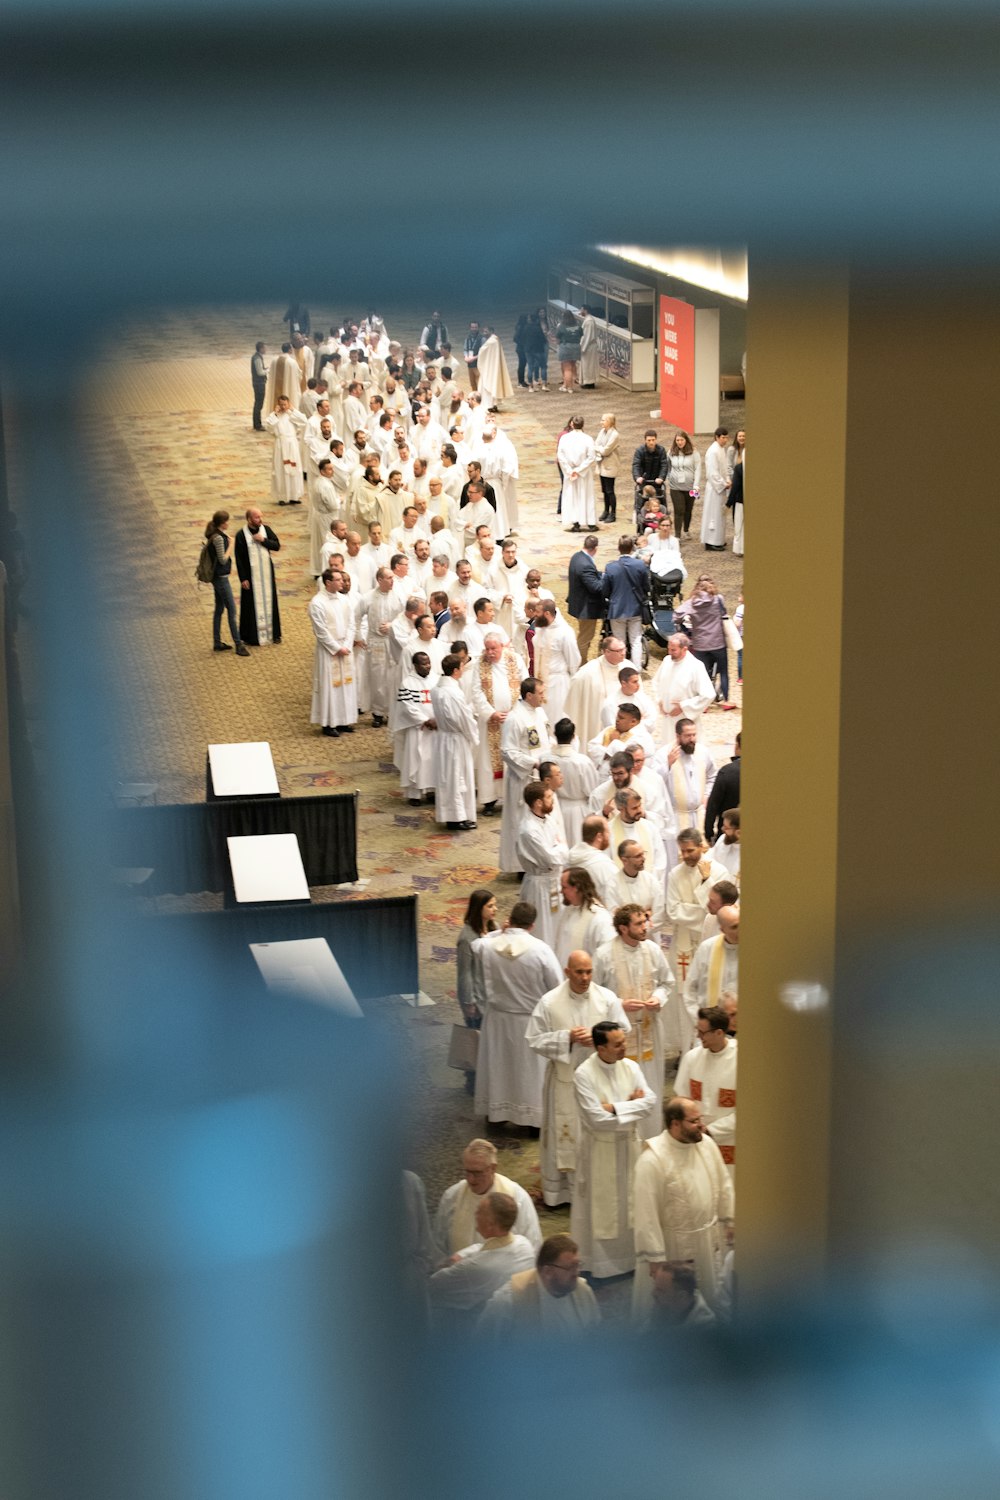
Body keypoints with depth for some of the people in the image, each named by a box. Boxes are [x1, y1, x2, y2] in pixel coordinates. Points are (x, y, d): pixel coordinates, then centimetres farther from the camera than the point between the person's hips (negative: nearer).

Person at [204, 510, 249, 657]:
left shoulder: (215, 535, 7)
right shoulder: (218, 538, -22)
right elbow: (223, 559, -20)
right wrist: (231, 544, -13)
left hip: (218, 577, 10)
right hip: (221, 577, -10)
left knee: (219, 609, 15)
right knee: (232, 610, -6)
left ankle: (217, 642, 22)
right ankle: (238, 645, -3)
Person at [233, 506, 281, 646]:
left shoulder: (266, 529, 0)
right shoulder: (241, 535, -12)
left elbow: (277, 546, -1)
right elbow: (239, 559, -10)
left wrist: (263, 540, -17)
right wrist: (243, 578, -11)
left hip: (267, 573, 4)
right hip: (251, 575, -4)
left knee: (269, 601, 11)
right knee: (252, 603, 3)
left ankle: (273, 633, 22)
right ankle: (250, 636, 12)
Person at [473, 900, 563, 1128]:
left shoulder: (485, 947, -14)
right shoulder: (540, 950, -21)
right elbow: (557, 988, -13)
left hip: (496, 1019, 3)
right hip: (531, 1022, -2)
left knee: (497, 1064, 20)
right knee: (532, 1068, 13)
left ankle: (495, 1110, 35)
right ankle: (536, 1116, 21)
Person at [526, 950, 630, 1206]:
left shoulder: (607, 998, -4)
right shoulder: (549, 1002, -7)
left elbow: (623, 1032, 1)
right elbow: (534, 1039, -5)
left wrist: (598, 1038, -17)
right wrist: (566, 1038, -17)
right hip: (564, 1078, -1)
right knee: (564, 1135, 6)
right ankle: (558, 1189, 17)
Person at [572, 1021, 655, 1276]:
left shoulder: (630, 1067, -3)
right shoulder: (584, 1075, -19)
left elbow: (651, 1101, -9)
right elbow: (596, 1119, -24)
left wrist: (615, 1108, -20)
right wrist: (632, 1106, -15)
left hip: (629, 1145, 5)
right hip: (600, 1150, -5)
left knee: (630, 1202, 15)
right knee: (601, 1207, 6)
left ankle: (631, 1254, 30)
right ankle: (597, 1263, 19)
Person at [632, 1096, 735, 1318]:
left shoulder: (707, 1144, -5)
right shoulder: (652, 1159, -25)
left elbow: (724, 1185, 10)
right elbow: (647, 1212, -22)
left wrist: (729, 1221, 12)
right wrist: (655, 1256, -20)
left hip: (708, 1242, 6)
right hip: (672, 1247, -6)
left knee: (713, 1299, 21)